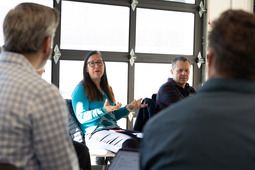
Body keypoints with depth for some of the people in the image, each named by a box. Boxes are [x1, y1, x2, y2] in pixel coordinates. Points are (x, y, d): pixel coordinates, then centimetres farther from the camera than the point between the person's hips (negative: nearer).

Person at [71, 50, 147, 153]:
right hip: (95, 132, -7)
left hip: (114, 129, 7)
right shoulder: (81, 89, 2)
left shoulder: (107, 89, 26)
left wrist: (129, 108, 14)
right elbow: (82, 117, -8)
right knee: (130, 143, -36)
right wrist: (103, 110, -21)